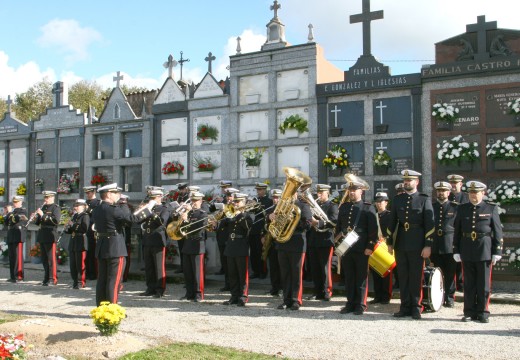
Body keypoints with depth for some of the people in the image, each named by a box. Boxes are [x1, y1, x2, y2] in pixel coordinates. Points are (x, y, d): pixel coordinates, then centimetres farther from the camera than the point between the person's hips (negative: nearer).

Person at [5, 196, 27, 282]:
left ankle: (19, 276, -11)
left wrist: (10, 212, -7)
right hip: (10, 236, 8)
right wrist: (6, 214, 11)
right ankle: (12, 276, 13)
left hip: (18, 236, -8)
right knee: (11, 256, 8)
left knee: (18, 255, -11)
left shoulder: (23, 211, -1)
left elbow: (16, 220, -16)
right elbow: (7, 224, 20)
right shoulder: (12, 211, 21)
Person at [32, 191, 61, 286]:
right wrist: (35, 217, -2)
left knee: (51, 258, -9)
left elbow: (56, 220, -20)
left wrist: (43, 215, -22)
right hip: (42, 236, 8)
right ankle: (46, 278, 19)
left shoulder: (55, 208, -4)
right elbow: (38, 222, 20)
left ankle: (54, 278, -7)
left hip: (50, 236, -8)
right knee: (44, 258, 12)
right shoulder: (43, 208, 18)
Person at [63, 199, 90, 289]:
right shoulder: (75, 216, 18)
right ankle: (75, 281, 19)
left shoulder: (85, 216, -7)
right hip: (72, 244, 8)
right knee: (73, 265, 10)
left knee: (80, 265, -5)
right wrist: (67, 228, -1)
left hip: (81, 244, -8)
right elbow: (70, 230, 21)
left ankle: (82, 282, 1)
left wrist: (73, 225, -17)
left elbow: (84, 229, -20)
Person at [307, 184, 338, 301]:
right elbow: (309, 219, 18)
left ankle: (327, 293, 5)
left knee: (325, 268, -2)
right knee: (315, 268, 8)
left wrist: (318, 222, -25)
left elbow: (334, 222, -16)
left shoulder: (332, 206, -2)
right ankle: (317, 292, 16)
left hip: (326, 241, -6)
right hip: (313, 241, 6)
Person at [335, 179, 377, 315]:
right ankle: (350, 303, 17)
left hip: (362, 250, -4)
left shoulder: (368, 208, -2)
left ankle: (360, 305, 12)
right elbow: (338, 227, 16)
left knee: (361, 278, 4)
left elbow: (373, 230, -7)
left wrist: (370, 247, -13)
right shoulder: (343, 207, 12)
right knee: (349, 277, 9)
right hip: (345, 248, 4)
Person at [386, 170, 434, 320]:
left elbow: (430, 224, -5)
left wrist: (428, 245, -11)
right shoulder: (397, 199, 10)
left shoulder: (424, 200, -1)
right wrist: (389, 242, 7)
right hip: (400, 244, 4)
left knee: (416, 277, 3)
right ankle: (405, 307, 16)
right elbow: (392, 222, 11)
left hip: (417, 245, -3)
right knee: (403, 277, 8)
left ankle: (416, 308, 13)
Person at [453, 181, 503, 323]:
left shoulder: (491, 209, 3)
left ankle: (483, 312, 13)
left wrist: (497, 252, -5)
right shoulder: (462, 209, 9)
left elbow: (498, 232, 1)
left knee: (484, 284, 3)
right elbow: (457, 231, 9)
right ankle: (469, 312, 15)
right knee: (469, 284, 7)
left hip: (484, 251, -2)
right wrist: (456, 251, 5)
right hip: (467, 252, 2)